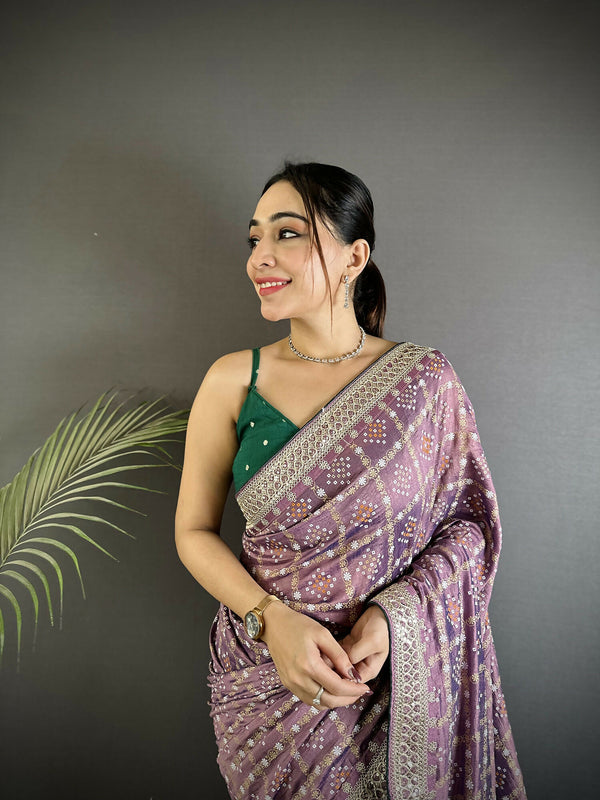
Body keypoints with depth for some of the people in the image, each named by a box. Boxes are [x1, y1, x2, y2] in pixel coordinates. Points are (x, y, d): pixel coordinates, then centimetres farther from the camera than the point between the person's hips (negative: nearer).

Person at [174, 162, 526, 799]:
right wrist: (272, 618, -17)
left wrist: (394, 616, -17)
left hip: (395, 672, 0)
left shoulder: (425, 381, -10)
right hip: (263, 673, 1)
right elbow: (194, 530, -2)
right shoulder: (233, 381, -8)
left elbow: (467, 520, -2)